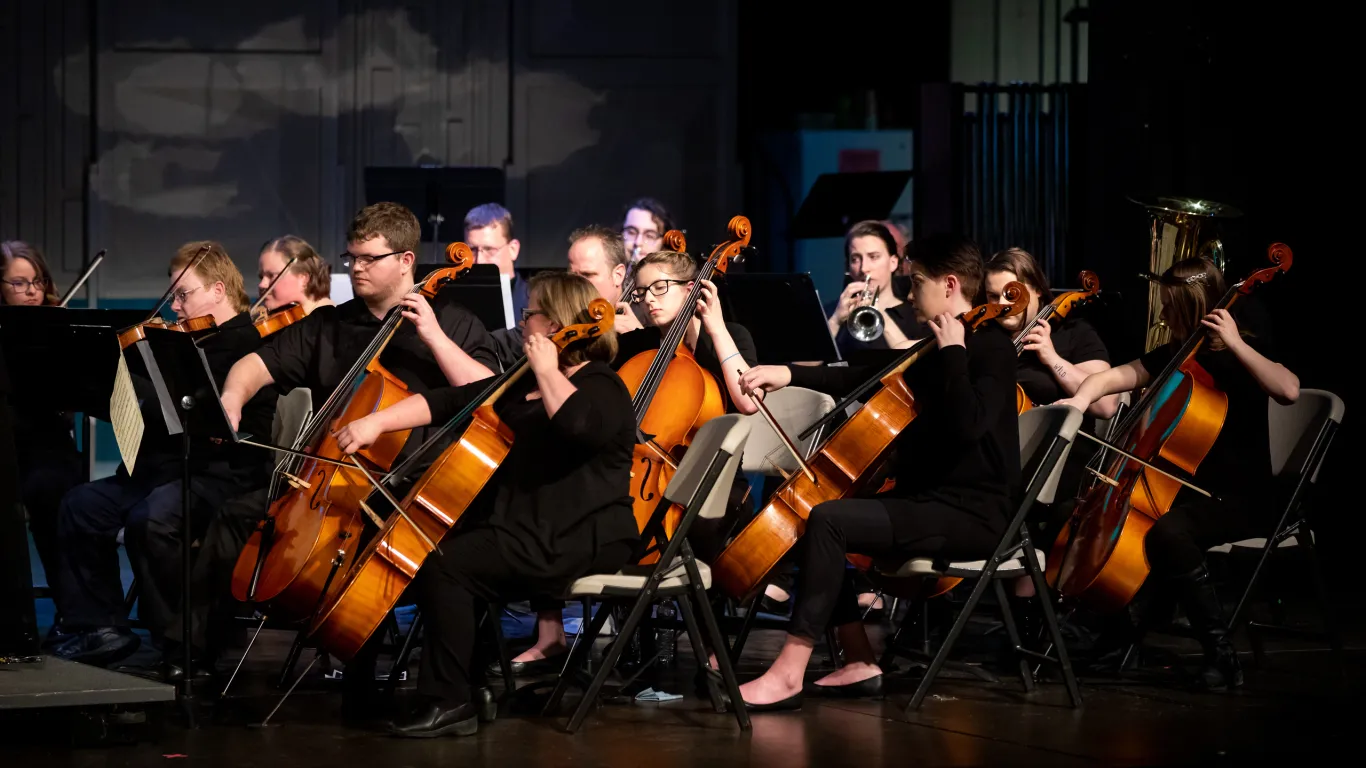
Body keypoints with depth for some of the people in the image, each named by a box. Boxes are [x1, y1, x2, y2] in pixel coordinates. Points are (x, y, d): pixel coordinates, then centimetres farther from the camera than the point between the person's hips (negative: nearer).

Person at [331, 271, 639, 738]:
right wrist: (377, 422, 3)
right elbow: (452, 402, 14)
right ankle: (469, 690, 6)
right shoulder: (522, 386, 19)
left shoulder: (600, 387, -9)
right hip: (526, 527, 10)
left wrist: (547, 371, -19)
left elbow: (581, 426, -33)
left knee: (445, 564, -18)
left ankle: (451, 703, -13)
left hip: (581, 542, -10)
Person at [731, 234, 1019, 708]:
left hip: (972, 514, -10)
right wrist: (789, 374, 12)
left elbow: (967, 425, -27)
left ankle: (787, 675, -25)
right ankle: (859, 664, 3)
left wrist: (953, 350, -18)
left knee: (828, 521, -24)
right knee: (811, 518, 10)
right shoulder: (937, 351, 17)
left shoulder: (991, 348, -11)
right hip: (928, 500, 10)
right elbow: (865, 380, 22)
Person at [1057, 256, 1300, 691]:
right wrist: (1082, 398, -12)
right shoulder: (1177, 356, 12)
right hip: (1186, 489, 9)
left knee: (1168, 532, -36)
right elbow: (1116, 376, 9)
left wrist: (1234, 344, -27)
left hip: (1239, 500, -9)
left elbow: (1288, 390, -29)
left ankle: (1221, 653, -31)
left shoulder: (1242, 357, -9)